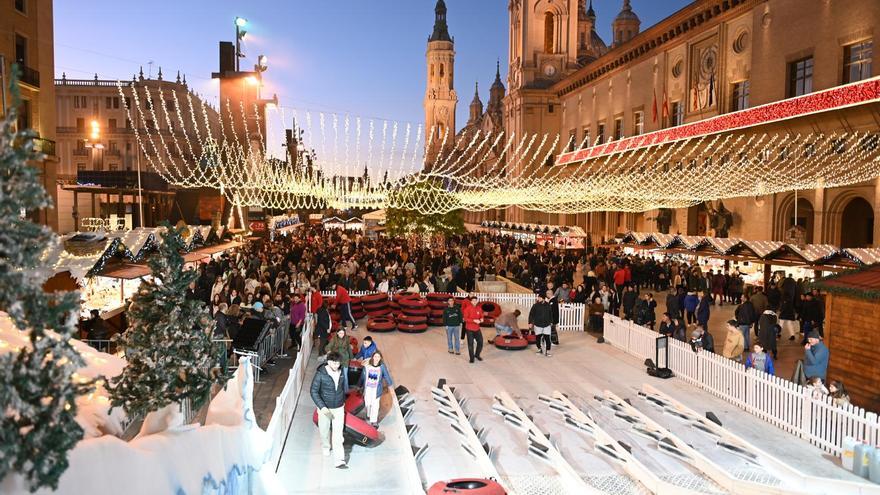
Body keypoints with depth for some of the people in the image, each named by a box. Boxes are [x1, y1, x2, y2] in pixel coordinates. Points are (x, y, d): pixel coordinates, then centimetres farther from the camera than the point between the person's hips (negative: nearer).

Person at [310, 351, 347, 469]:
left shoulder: (341, 372, -6)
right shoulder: (321, 374, -19)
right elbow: (313, 391, -18)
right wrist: (322, 407, -26)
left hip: (339, 408, 2)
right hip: (324, 408, -2)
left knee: (338, 435, -1)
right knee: (324, 431, 19)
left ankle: (339, 461, 2)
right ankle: (326, 447, 49)